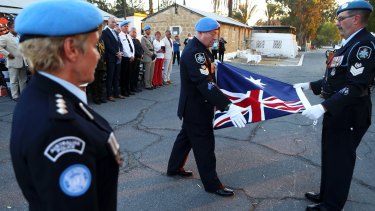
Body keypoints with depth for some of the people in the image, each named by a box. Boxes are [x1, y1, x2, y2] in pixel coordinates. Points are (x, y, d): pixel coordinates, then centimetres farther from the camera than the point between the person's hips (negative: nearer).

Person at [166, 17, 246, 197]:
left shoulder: (200, 49, 8)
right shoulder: (193, 53, -25)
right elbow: (205, 84, -34)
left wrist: (216, 101, 15)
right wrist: (228, 106, -38)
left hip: (195, 105, 10)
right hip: (196, 107, -10)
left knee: (186, 136, 22)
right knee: (204, 143, 0)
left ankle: (174, 168, 39)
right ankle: (212, 184, 15)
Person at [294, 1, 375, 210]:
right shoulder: (350, 44, 12)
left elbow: (355, 86, -28)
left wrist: (323, 107, -34)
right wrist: (309, 85, 15)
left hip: (349, 117, -10)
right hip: (337, 113, 10)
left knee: (340, 162, 5)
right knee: (330, 158, 21)